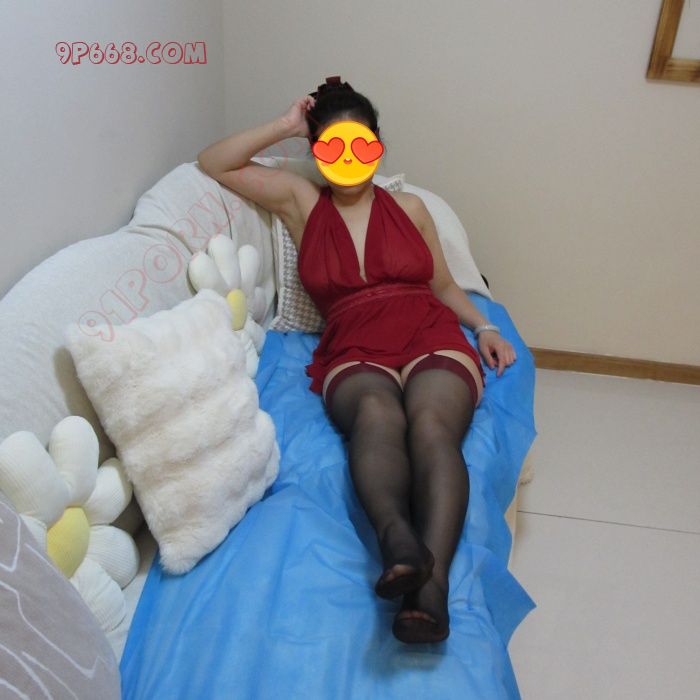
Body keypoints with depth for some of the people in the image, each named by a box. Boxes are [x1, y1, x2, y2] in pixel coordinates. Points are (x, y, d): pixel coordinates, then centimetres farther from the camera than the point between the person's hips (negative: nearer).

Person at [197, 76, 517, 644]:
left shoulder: (409, 207, 21)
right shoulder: (301, 201, 19)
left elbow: (443, 285, 26)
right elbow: (212, 165, 19)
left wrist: (485, 327, 9)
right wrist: (285, 126, 14)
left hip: (431, 338, 1)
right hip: (355, 354, 0)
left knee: (431, 422, -34)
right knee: (377, 412, -38)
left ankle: (432, 582, -51)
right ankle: (397, 538, -59)